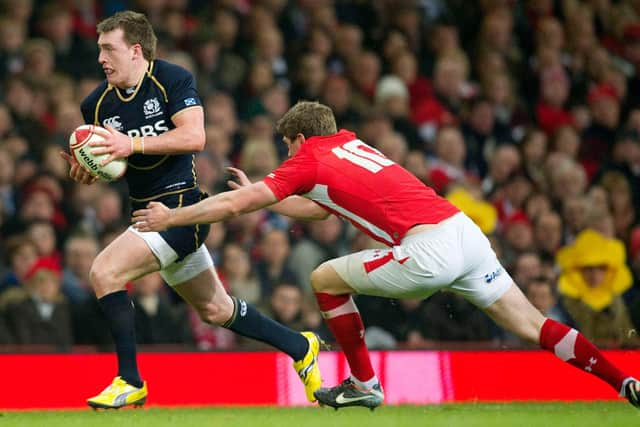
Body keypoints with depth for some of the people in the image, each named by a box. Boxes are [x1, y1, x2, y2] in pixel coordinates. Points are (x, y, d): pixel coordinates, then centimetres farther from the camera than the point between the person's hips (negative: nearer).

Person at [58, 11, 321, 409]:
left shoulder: (173, 79, -12)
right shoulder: (98, 103, 5)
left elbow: (194, 137, -22)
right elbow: (104, 164, 16)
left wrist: (132, 144, -27)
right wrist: (84, 168, -8)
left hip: (181, 205, -8)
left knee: (104, 272, -22)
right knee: (215, 309, 18)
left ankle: (130, 382, -13)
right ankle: (301, 348, 36)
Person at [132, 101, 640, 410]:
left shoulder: (310, 161, 5)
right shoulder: (353, 145, 26)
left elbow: (231, 205, 6)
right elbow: (323, 207, 41)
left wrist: (169, 216, 17)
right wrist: (260, 195, 45)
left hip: (430, 249, -8)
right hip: (466, 232, 8)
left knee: (325, 279, 9)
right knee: (532, 325, 9)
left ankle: (364, 385, 15)